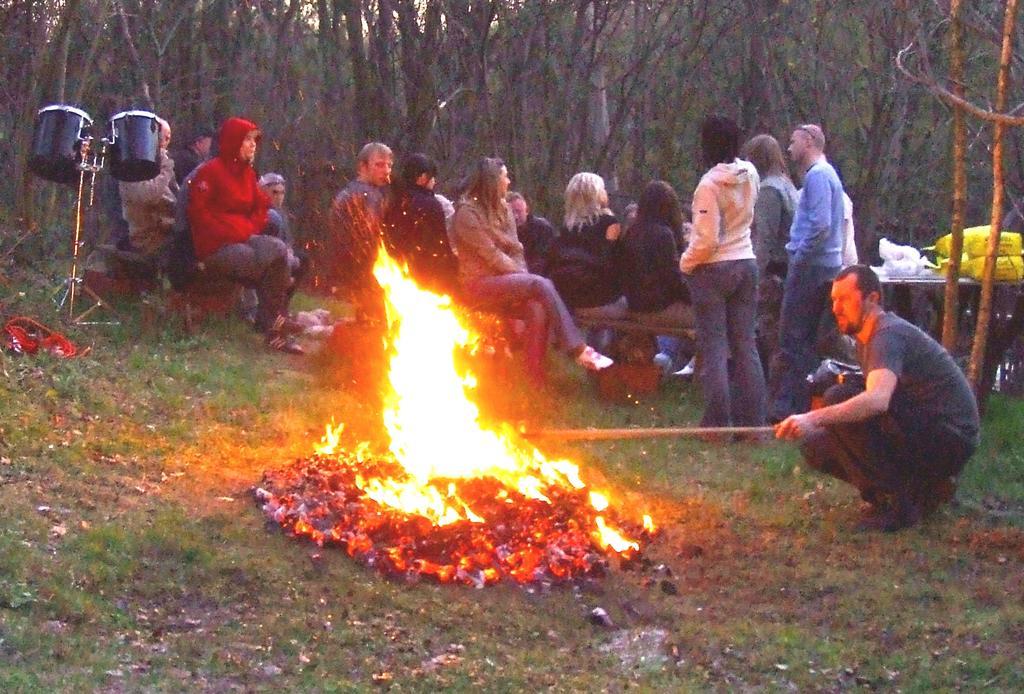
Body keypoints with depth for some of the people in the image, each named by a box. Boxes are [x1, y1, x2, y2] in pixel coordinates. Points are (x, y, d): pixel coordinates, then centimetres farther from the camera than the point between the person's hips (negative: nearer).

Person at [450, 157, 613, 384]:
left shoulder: (503, 209, 15)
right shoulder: (467, 213, -8)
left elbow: (515, 249, 9)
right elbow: (491, 254, -14)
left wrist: (522, 275, -8)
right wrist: (521, 276, -14)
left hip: (503, 282, 6)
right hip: (479, 284, -6)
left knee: (537, 309, -25)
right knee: (541, 285, -26)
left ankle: (535, 380, -26)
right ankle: (578, 350, -27)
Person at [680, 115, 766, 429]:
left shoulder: (710, 183, -18)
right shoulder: (750, 175, 1)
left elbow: (707, 241, -19)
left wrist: (685, 262, -4)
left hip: (713, 269, -6)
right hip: (746, 264, 6)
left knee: (713, 347, 0)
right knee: (745, 344, 10)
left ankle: (717, 422, 1)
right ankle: (753, 421, 10)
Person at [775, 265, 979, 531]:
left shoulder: (888, 334, -19)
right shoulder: (866, 336, 13)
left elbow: (877, 400, -37)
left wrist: (814, 419, -47)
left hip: (949, 442, -10)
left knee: (839, 398, -24)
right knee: (815, 445, 3)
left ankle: (897, 501, -18)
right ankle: (926, 488, 7)